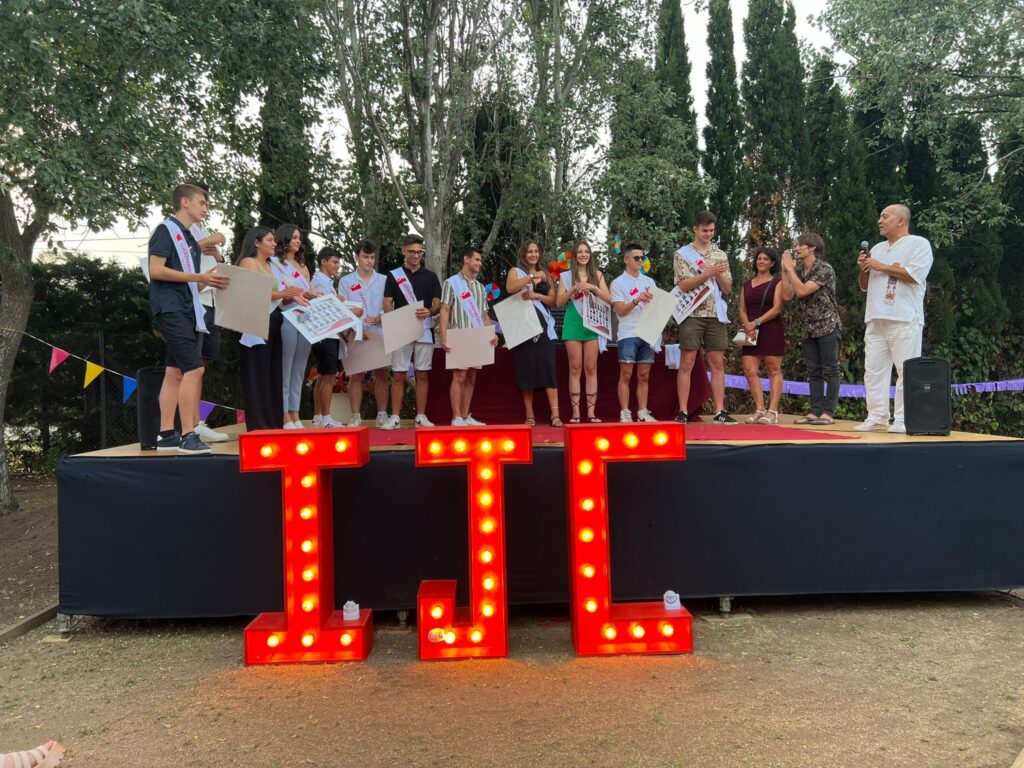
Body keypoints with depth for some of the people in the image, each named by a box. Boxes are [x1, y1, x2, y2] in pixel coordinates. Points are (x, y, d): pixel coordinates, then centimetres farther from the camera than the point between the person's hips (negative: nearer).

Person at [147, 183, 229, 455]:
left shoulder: (190, 239, 20)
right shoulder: (166, 230, -4)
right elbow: (156, 270, -14)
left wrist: (210, 281, 2)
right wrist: (198, 277, -16)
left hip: (187, 310, 9)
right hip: (171, 309, -8)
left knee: (175, 372, 8)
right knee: (194, 368, -15)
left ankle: (166, 435, 12)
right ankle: (188, 435, -12)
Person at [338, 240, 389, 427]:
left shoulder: (384, 280, 8)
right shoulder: (346, 281, 7)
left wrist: (378, 318, -14)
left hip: (379, 334, 1)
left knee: (381, 375, 2)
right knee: (356, 376, -1)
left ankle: (382, 414, 10)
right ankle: (355, 416, 4)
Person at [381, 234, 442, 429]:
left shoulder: (430, 276, 10)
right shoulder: (393, 275, 8)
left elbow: (438, 304, 6)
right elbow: (387, 303, 5)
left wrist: (429, 312, -17)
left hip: (424, 331, 1)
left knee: (422, 375, 3)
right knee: (398, 375, -1)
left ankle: (421, 416, 9)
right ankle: (395, 417, 5)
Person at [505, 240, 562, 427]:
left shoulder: (545, 275, 19)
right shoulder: (515, 271, 10)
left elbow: (553, 299, 9)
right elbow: (510, 288, -12)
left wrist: (537, 295, -8)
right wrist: (531, 277, -18)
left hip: (543, 326, 2)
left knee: (548, 367, -9)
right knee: (526, 369, -2)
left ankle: (555, 414, -14)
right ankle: (529, 415, 3)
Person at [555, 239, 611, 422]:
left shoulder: (597, 274, 10)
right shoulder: (566, 276, 8)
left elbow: (609, 299, 4)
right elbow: (559, 302, 3)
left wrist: (593, 288, -11)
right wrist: (573, 290, -12)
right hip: (573, 324, 0)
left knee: (591, 369, -1)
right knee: (575, 369, -1)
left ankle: (591, 412, 1)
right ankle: (575, 413, 0)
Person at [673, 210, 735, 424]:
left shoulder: (721, 255, 13)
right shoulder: (682, 254, 3)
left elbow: (727, 289, 11)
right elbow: (683, 285, -8)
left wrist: (719, 275, -8)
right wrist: (708, 273, -16)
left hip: (716, 315, 3)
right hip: (692, 315, -3)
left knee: (717, 364, 3)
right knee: (686, 364, -3)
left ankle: (720, 411, 6)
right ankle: (682, 412, -1)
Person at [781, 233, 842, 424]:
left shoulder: (825, 269, -11)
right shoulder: (798, 271, 11)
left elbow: (802, 291, -21)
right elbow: (787, 295, 2)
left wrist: (790, 268, -13)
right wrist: (785, 270, -1)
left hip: (828, 326, -7)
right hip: (809, 329, 7)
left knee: (830, 371, -4)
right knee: (814, 372, 6)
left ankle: (828, 413, -4)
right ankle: (815, 411, 9)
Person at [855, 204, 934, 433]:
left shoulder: (919, 244, 3)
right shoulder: (877, 248, 23)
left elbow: (914, 275, -13)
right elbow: (865, 286, 25)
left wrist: (881, 266, -6)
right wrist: (864, 269, 5)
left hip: (904, 319, -7)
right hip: (875, 318, 7)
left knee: (906, 370, -6)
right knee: (874, 369, 2)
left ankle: (903, 420, -5)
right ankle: (876, 416, 6)